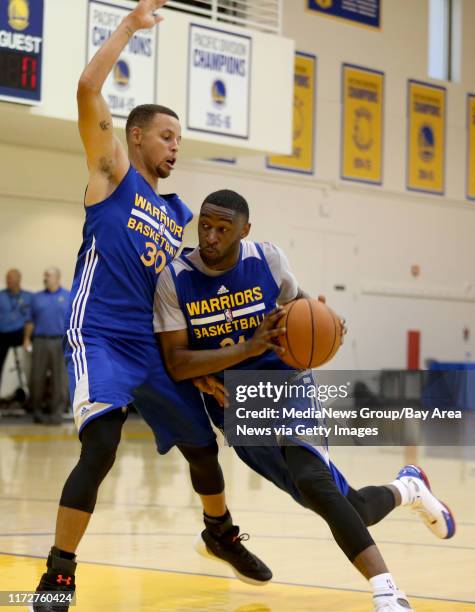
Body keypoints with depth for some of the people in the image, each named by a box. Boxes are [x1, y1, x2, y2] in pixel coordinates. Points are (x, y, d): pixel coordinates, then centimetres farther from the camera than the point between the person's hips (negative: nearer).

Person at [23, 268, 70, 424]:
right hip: (40, 341, 2)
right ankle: (37, 410, 13)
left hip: (61, 342, -2)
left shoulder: (69, 297, 7)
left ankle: (57, 412, 4)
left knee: (59, 379, -1)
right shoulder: (37, 297, 13)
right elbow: (30, 320, 11)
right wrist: (27, 339, 1)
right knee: (37, 377, 2)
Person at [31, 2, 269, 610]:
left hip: (154, 340, 7)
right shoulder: (112, 171, 1)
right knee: (100, 450, -22)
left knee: (200, 443, 13)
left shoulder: (181, 214, 17)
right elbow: (88, 88, -12)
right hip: (100, 336, -7)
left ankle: (221, 532, 41)